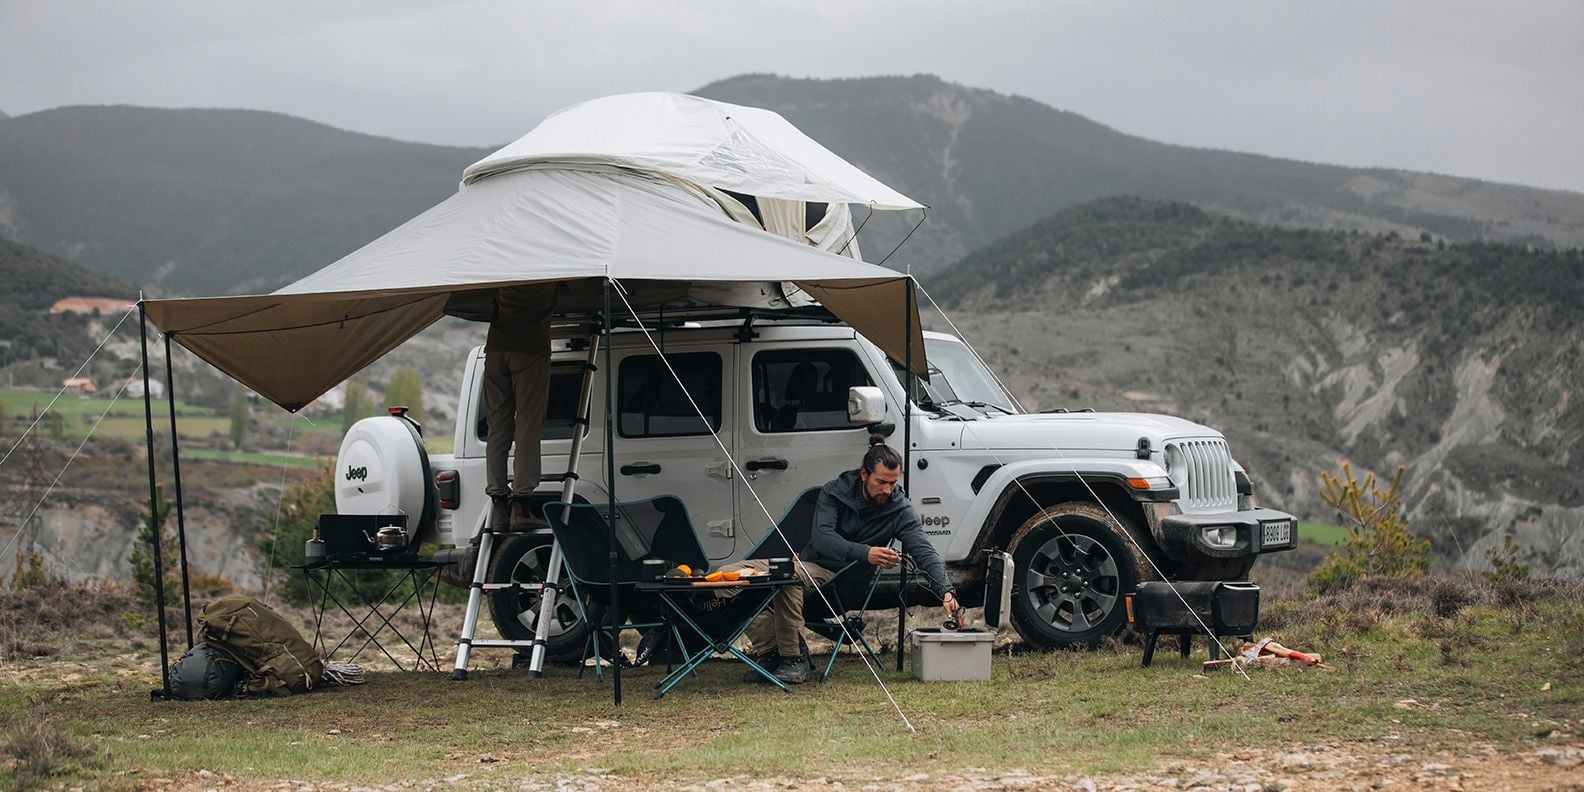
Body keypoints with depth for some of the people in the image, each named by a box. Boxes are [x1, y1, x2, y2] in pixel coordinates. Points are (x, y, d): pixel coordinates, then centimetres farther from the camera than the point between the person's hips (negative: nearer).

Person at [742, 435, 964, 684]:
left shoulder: (900, 509, -6)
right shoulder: (834, 492, -5)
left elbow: (924, 550, -15)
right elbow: (821, 537, -19)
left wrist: (946, 591, -33)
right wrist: (864, 553, -34)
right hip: (813, 565, 3)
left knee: (787, 576, -34)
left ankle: (794, 660, -28)